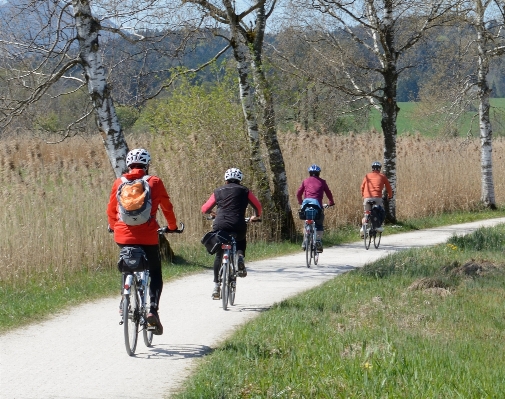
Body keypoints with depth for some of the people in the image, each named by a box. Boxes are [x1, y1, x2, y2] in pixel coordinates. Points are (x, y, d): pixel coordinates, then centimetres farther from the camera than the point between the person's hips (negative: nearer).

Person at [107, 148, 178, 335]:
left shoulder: (119, 183, 7)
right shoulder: (154, 182, 1)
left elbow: (111, 210, 15)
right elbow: (167, 208, 9)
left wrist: (113, 226, 34)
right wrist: (172, 227, 26)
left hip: (123, 235, 2)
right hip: (147, 237, -2)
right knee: (155, 274, 12)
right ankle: (153, 309, -8)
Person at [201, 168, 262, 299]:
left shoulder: (218, 191, 17)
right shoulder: (244, 191, 13)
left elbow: (205, 209, 19)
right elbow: (257, 206, 14)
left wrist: (212, 213, 41)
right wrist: (256, 216, 34)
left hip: (220, 226, 1)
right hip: (238, 226, -1)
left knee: (219, 255, 17)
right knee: (241, 242, 32)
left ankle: (216, 287, 11)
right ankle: (240, 257, -1)